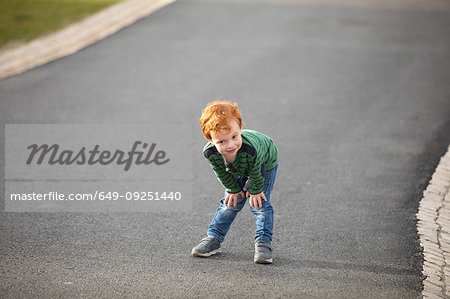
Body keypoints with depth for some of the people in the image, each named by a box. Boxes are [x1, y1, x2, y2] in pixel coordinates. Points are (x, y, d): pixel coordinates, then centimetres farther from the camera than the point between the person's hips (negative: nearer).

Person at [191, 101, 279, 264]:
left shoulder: (250, 149, -49)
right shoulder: (210, 152, -37)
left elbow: (255, 173, -28)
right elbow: (222, 174, -16)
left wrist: (255, 191, -14)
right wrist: (233, 190, -6)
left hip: (265, 163, -3)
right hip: (237, 171, 3)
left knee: (260, 203, -8)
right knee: (231, 202, 7)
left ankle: (263, 243, 0)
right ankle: (213, 239, 18)